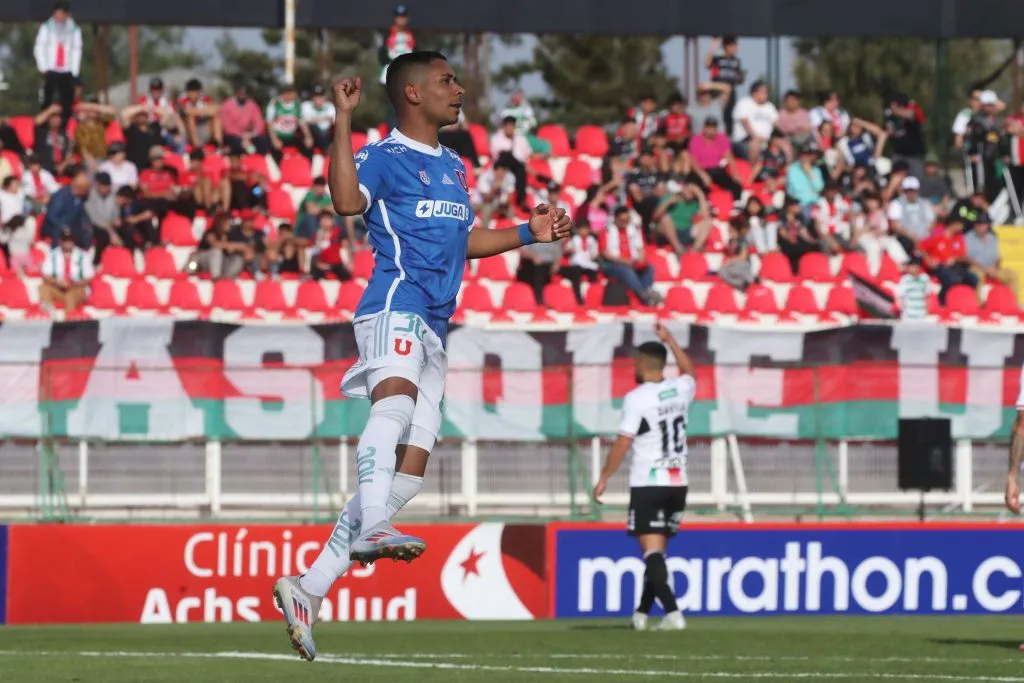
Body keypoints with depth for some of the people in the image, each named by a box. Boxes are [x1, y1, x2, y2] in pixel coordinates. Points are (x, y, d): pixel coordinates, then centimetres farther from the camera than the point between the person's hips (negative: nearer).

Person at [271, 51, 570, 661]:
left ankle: (308, 590, 6)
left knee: (409, 472, 2)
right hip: (396, 303, -8)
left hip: (433, 330, 8)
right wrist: (344, 118, -24)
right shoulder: (385, 157, -1)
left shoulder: (453, 167, 26)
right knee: (397, 392, -39)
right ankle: (372, 527, -59)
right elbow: (348, 200, -22)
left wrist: (529, 233, 32)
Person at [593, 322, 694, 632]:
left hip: (647, 485, -6)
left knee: (652, 551, -7)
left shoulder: (636, 398, -12)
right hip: (678, 484, 6)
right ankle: (642, 612, 23)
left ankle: (672, 613, -21)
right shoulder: (680, 389, 6)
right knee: (657, 551, 15)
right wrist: (668, 338, 36)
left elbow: (622, 444, -13)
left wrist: (604, 479, -2)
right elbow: (690, 371, 31)